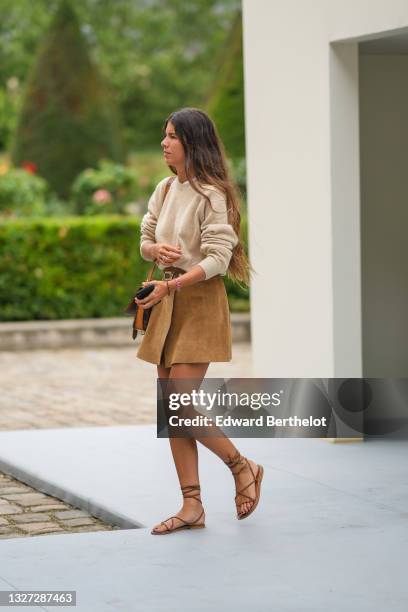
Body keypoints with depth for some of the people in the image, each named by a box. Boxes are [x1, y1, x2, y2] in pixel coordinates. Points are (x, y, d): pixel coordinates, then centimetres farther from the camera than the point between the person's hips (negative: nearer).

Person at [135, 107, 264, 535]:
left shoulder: (211, 194, -12)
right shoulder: (164, 190, 11)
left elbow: (217, 259, -17)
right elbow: (145, 240, 15)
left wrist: (170, 285, -22)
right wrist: (156, 249, -8)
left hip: (199, 302, -8)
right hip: (167, 303, 8)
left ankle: (242, 467, 11)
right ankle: (192, 507, 11)